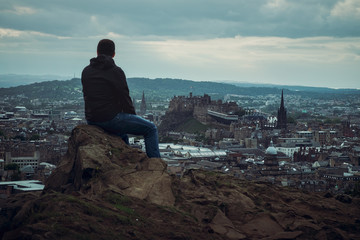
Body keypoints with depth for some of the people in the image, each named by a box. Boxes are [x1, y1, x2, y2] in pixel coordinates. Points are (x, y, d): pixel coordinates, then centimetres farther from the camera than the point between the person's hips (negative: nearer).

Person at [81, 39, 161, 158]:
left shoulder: (86, 71, 9)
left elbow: (87, 96, 14)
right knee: (151, 129, 5)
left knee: (122, 134, 36)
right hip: (110, 118, -7)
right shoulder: (116, 71, -11)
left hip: (91, 121, 8)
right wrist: (134, 116, 5)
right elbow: (124, 98, -11)